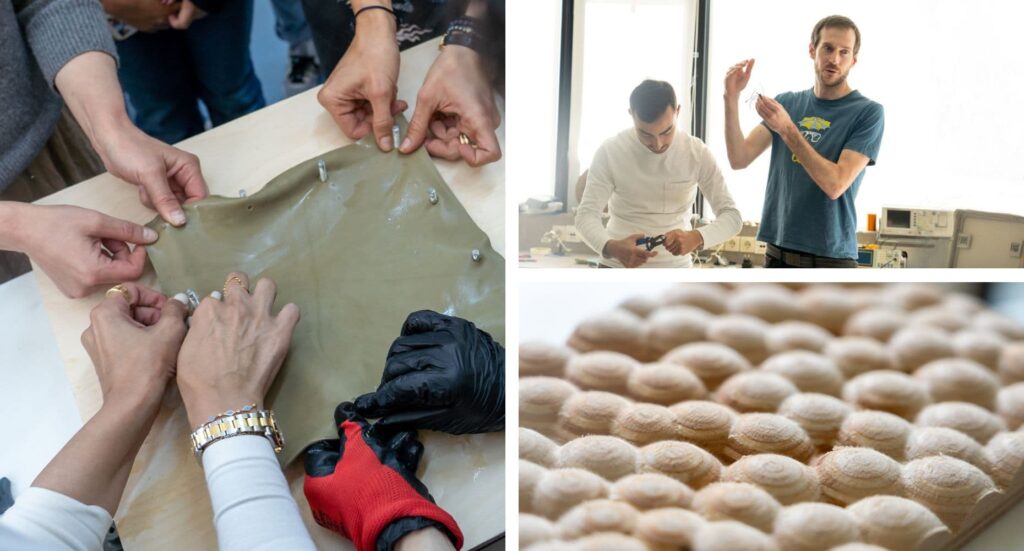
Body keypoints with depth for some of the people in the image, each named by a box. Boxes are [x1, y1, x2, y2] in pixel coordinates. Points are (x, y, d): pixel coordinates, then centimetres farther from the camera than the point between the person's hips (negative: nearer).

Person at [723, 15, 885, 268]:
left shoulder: (868, 113, -7)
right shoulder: (786, 103, 6)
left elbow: (835, 184, -18)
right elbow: (739, 159, -3)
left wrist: (787, 129, -23)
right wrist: (731, 98, -14)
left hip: (831, 259, -4)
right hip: (778, 254, 4)